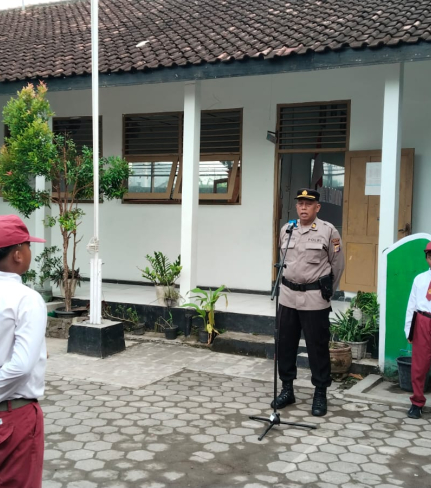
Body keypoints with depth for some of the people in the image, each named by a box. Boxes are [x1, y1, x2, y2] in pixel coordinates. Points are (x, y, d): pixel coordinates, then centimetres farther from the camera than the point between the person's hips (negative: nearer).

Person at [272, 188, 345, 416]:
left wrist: (326, 291, 8)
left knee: (317, 347, 2)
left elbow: (337, 265, 0)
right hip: (288, 296, 5)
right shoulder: (286, 230, 6)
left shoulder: (328, 231, -8)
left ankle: (320, 394, 15)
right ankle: (287, 389, 24)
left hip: (315, 299, -5)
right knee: (285, 344, 10)